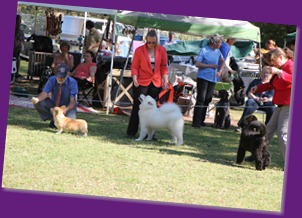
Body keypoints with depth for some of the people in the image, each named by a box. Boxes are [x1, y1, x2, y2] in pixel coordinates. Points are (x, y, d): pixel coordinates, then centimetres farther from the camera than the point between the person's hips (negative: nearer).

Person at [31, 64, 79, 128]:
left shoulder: (72, 82, -21)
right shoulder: (52, 80, -14)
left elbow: (72, 102, -24)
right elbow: (44, 93, -23)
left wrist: (65, 110, -45)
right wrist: (37, 99, -47)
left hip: (68, 107, -3)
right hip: (54, 105, 3)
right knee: (37, 103, -22)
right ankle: (53, 120, -6)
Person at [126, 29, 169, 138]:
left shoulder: (162, 50, 2)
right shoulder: (139, 50, -5)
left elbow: (164, 67, 8)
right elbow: (134, 67, -2)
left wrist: (165, 80, 0)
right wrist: (134, 79, -16)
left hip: (156, 83, 3)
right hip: (141, 82, -3)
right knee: (137, 106, -1)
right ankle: (131, 132, 5)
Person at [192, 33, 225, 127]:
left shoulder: (218, 51, 9)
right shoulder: (204, 50, -8)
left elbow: (222, 61, 28)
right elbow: (197, 64, -13)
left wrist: (220, 71, 13)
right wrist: (210, 66, -16)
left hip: (213, 79, 6)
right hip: (203, 78, -6)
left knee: (207, 100, 8)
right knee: (201, 99, -10)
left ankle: (201, 120, 16)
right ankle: (196, 122, -11)